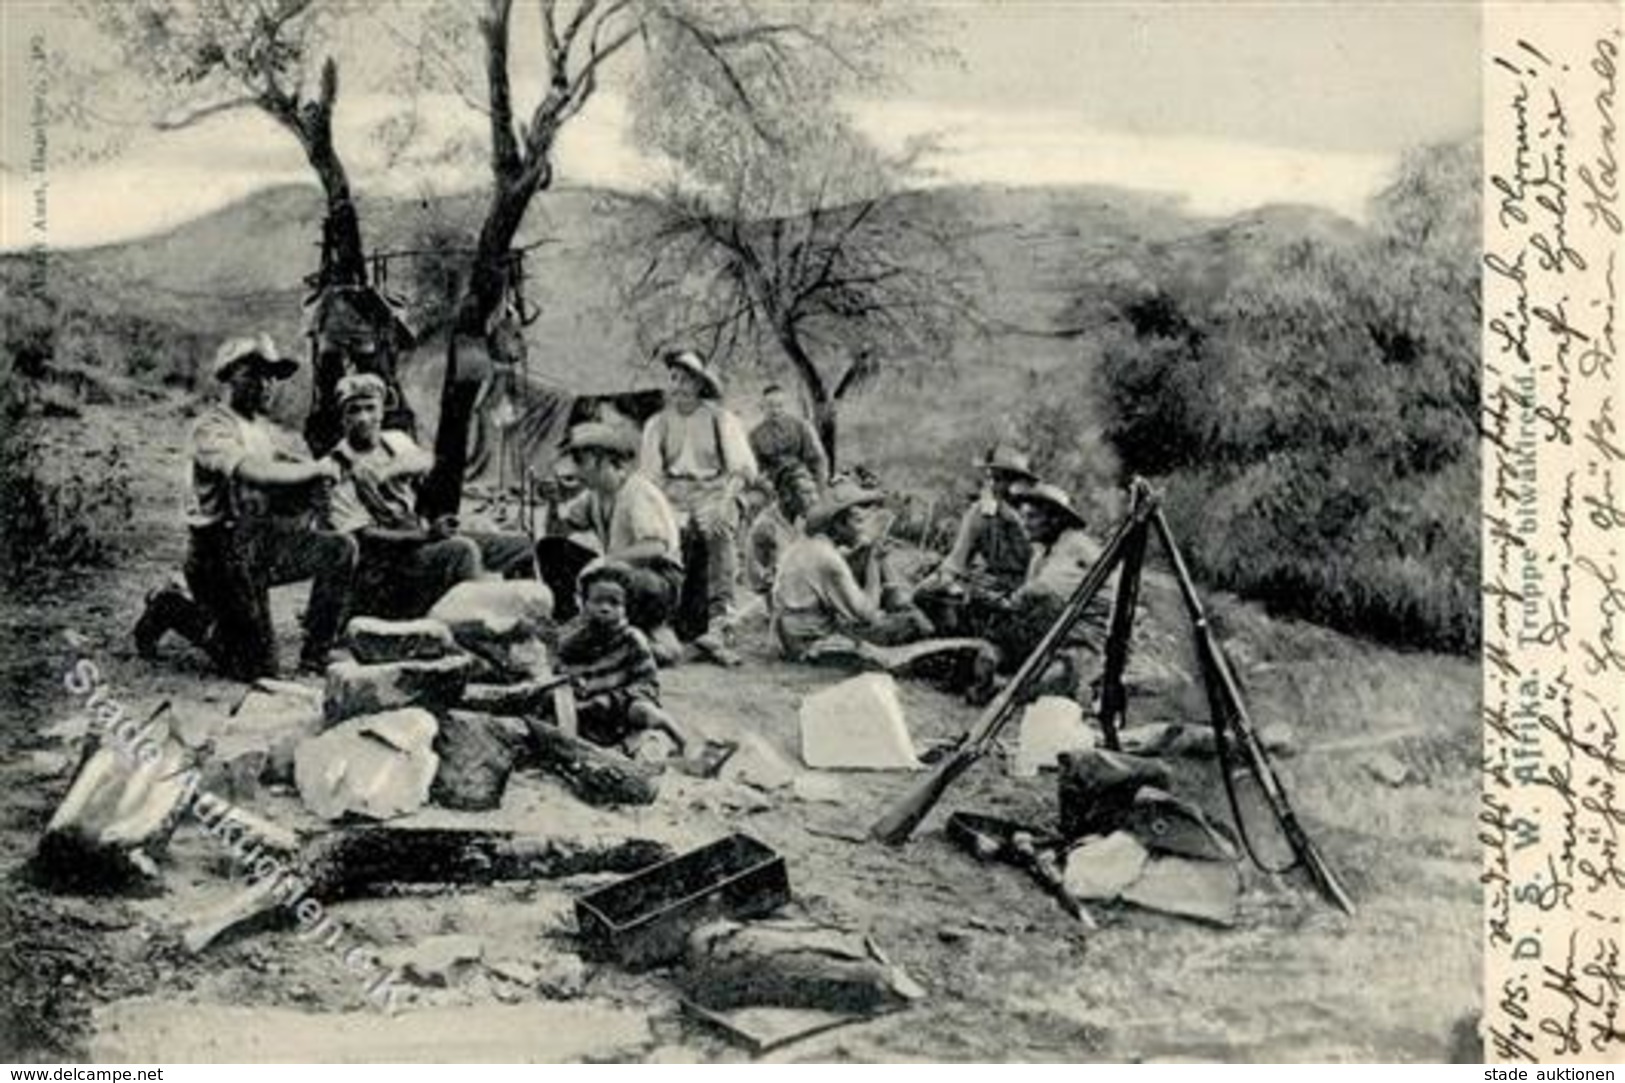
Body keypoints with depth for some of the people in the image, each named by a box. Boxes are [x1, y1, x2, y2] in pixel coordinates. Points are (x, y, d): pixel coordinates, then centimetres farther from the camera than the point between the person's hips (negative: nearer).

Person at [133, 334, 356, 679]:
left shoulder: (267, 431, 12)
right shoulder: (212, 428, -15)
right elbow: (254, 473, -33)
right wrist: (316, 469, -22)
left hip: (265, 544, 8)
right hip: (222, 555, -8)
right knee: (255, 669, -6)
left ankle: (315, 657, 5)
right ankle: (173, 609, 14)